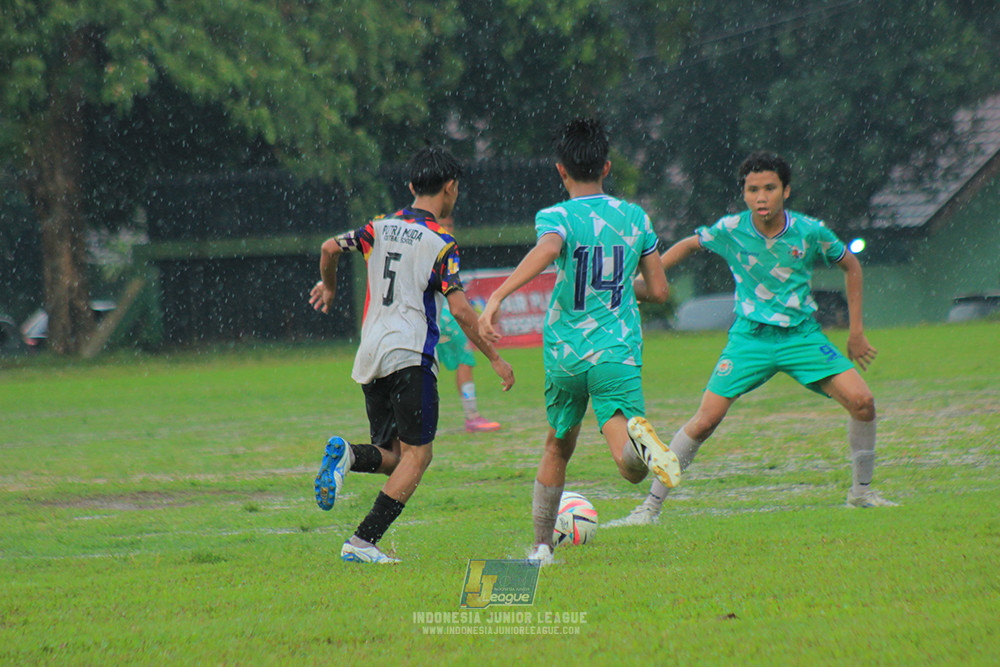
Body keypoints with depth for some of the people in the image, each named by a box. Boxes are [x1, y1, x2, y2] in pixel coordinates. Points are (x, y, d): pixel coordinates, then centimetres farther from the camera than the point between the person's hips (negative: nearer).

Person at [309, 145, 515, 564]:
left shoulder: (381, 228, 10)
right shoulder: (440, 243, -6)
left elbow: (330, 248, 9)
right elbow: (460, 310, -10)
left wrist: (328, 287, 30)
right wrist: (495, 359, -1)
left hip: (369, 357, 6)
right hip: (410, 356, -6)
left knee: (393, 456, 15)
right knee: (416, 455, -1)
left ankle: (348, 455, -18)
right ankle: (363, 542, -12)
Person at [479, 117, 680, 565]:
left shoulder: (556, 217, -4)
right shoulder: (635, 218, 7)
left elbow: (547, 249, -29)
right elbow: (658, 292, 9)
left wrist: (496, 297, -37)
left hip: (565, 355, 0)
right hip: (618, 353, 0)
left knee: (558, 447, 24)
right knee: (631, 468, -12)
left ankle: (542, 546, 27)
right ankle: (637, 439, -47)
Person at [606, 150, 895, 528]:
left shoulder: (809, 232, -10)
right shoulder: (731, 230, -9)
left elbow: (850, 266, 8)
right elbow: (691, 245, 13)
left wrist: (856, 332, 7)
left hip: (801, 335, 1)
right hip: (750, 337, -1)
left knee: (861, 401, -14)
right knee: (705, 420, -13)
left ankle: (861, 493, 7)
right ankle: (650, 508, -5)